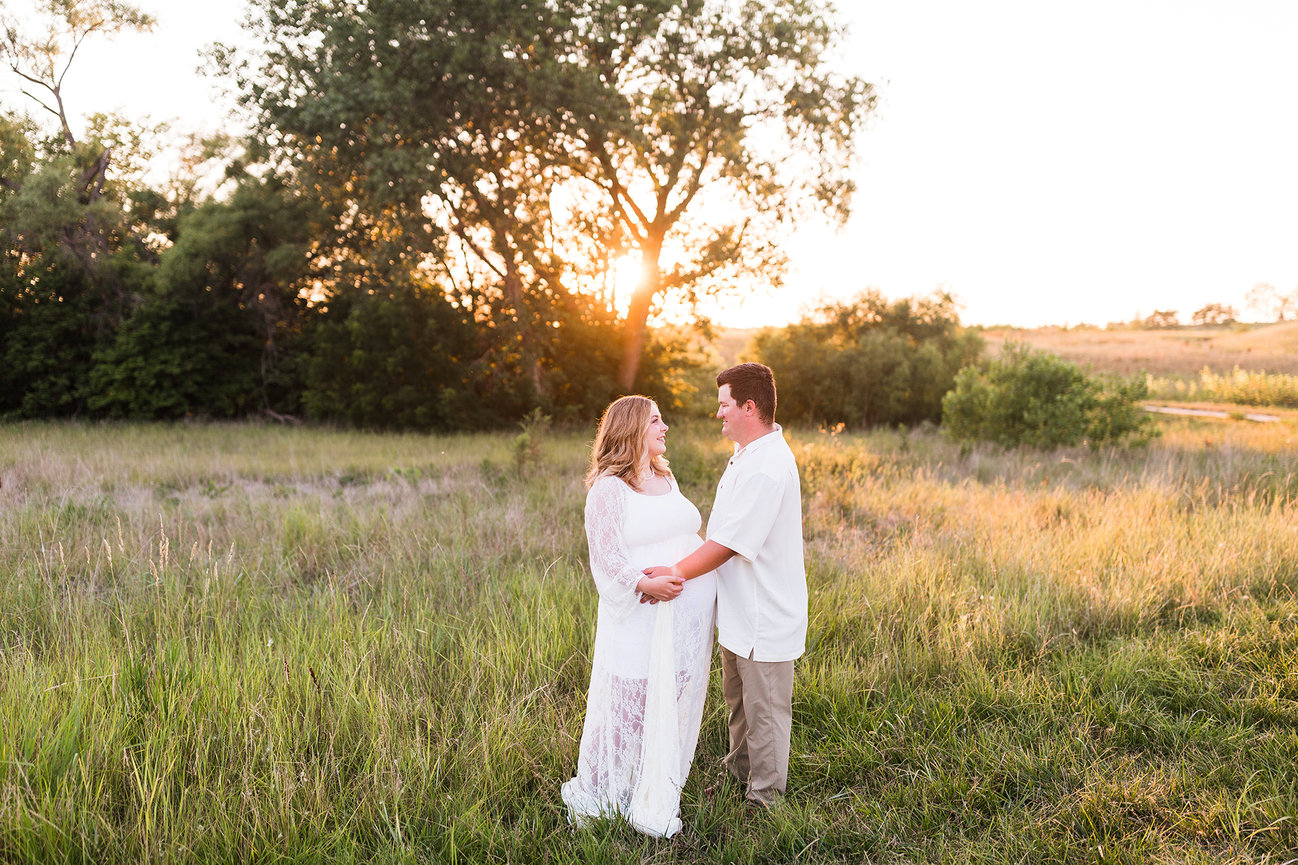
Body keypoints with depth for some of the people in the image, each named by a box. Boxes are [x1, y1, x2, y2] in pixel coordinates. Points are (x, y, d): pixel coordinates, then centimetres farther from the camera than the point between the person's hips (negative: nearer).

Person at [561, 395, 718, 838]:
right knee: (628, 702, -1)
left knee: (674, 702, 15)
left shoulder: (667, 479, 15)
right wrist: (644, 584, -29)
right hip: (641, 618, -8)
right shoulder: (608, 489, -11)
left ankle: (657, 795, 31)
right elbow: (606, 556, -16)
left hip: (687, 615, 8)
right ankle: (593, 797, 17)